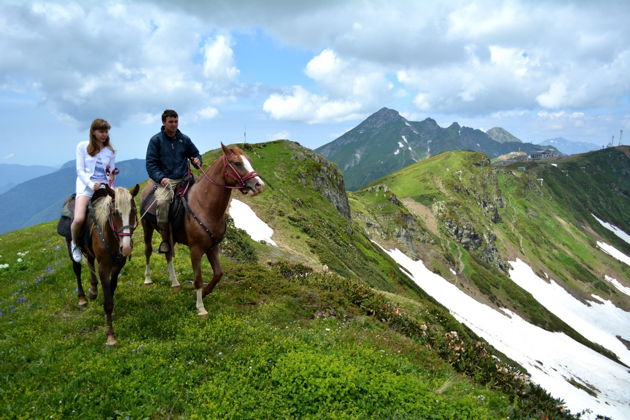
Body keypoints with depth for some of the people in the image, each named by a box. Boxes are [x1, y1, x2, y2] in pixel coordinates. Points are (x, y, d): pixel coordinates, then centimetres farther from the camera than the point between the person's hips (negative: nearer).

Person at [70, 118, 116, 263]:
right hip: (86, 186, -3)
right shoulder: (82, 146, 6)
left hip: (104, 187, 3)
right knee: (79, 219, -25)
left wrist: (111, 178, -11)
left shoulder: (110, 151, 12)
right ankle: (74, 244, 6)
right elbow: (80, 170, 0)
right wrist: (92, 185, -16)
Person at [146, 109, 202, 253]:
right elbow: (150, 163, 0)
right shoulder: (156, 140, 4)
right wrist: (160, 178, -16)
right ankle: (165, 239, -17)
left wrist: (197, 160, 2)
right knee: (162, 201, -32)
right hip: (164, 180, -4)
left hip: (184, 179, 4)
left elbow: (195, 153, 27)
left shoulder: (184, 139, 14)